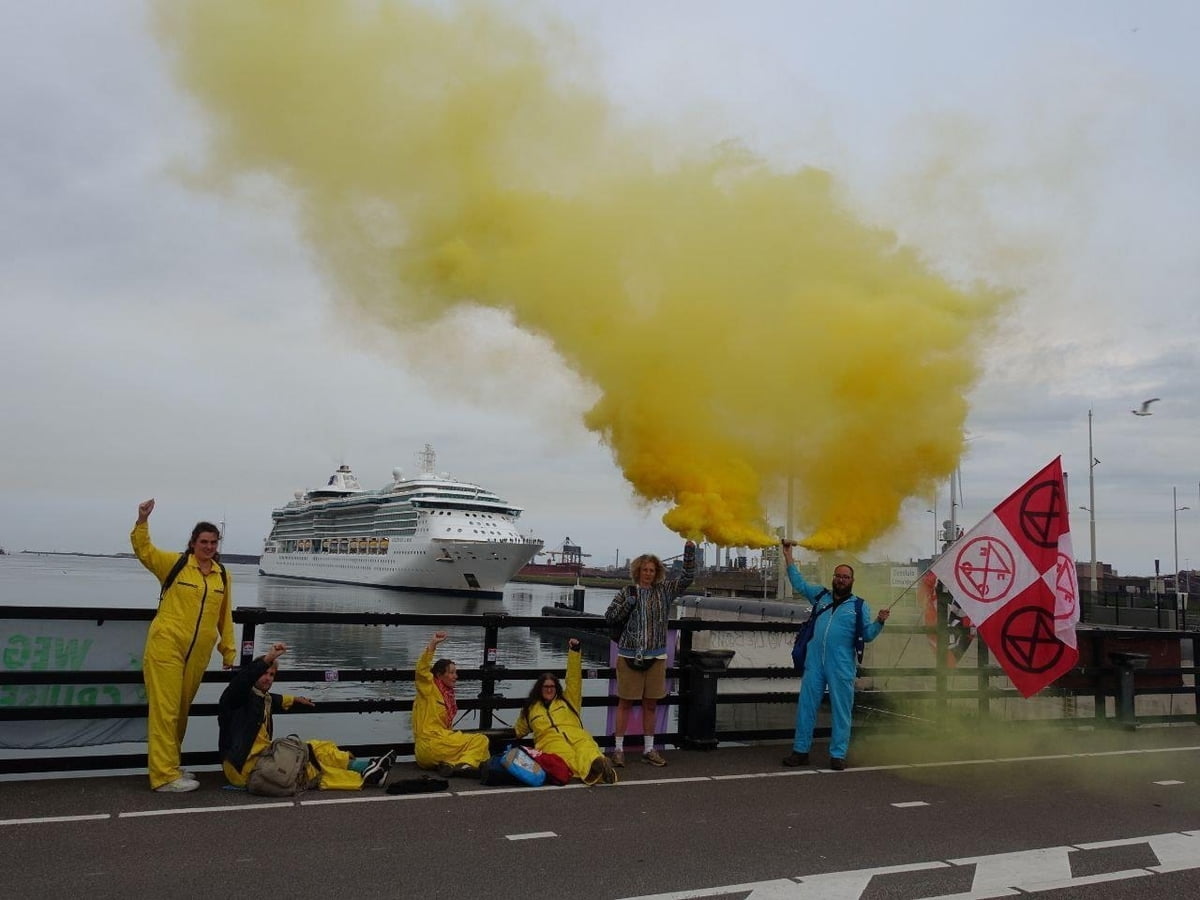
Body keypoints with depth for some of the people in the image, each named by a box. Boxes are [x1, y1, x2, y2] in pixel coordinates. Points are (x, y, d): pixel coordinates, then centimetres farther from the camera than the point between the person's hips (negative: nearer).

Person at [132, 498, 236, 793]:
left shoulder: (223, 575, 9)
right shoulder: (175, 562, -2)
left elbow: (225, 615, 13)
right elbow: (143, 550, -13)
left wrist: (229, 649, 14)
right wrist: (142, 521, -28)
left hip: (198, 653, 5)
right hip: (166, 646, -5)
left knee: (182, 708, 14)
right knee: (165, 709, -4)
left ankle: (170, 765, 27)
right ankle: (165, 775, 0)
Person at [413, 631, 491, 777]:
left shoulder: (448, 694, 18)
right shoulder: (428, 688, -3)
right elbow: (421, 669, -23)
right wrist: (433, 644, -28)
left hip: (441, 740, 8)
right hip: (429, 745, -8)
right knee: (480, 741, -11)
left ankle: (450, 764, -11)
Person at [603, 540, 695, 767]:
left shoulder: (665, 591, 6)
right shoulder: (627, 592, 2)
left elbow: (687, 577, 2)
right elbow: (610, 616, 3)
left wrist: (689, 550, -8)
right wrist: (628, 604, -12)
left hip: (656, 656, 2)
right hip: (629, 655, -2)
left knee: (651, 704, 9)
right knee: (625, 702, 2)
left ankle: (649, 749, 19)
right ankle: (618, 749, 9)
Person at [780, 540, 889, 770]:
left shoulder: (860, 605, 7)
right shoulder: (821, 595, 14)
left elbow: (867, 635, 2)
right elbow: (799, 583, 20)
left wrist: (879, 621, -18)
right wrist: (788, 555, 17)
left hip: (842, 666, -3)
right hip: (814, 662, 3)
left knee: (841, 710, 0)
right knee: (806, 706, 6)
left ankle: (838, 755, 8)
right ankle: (800, 750, 14)